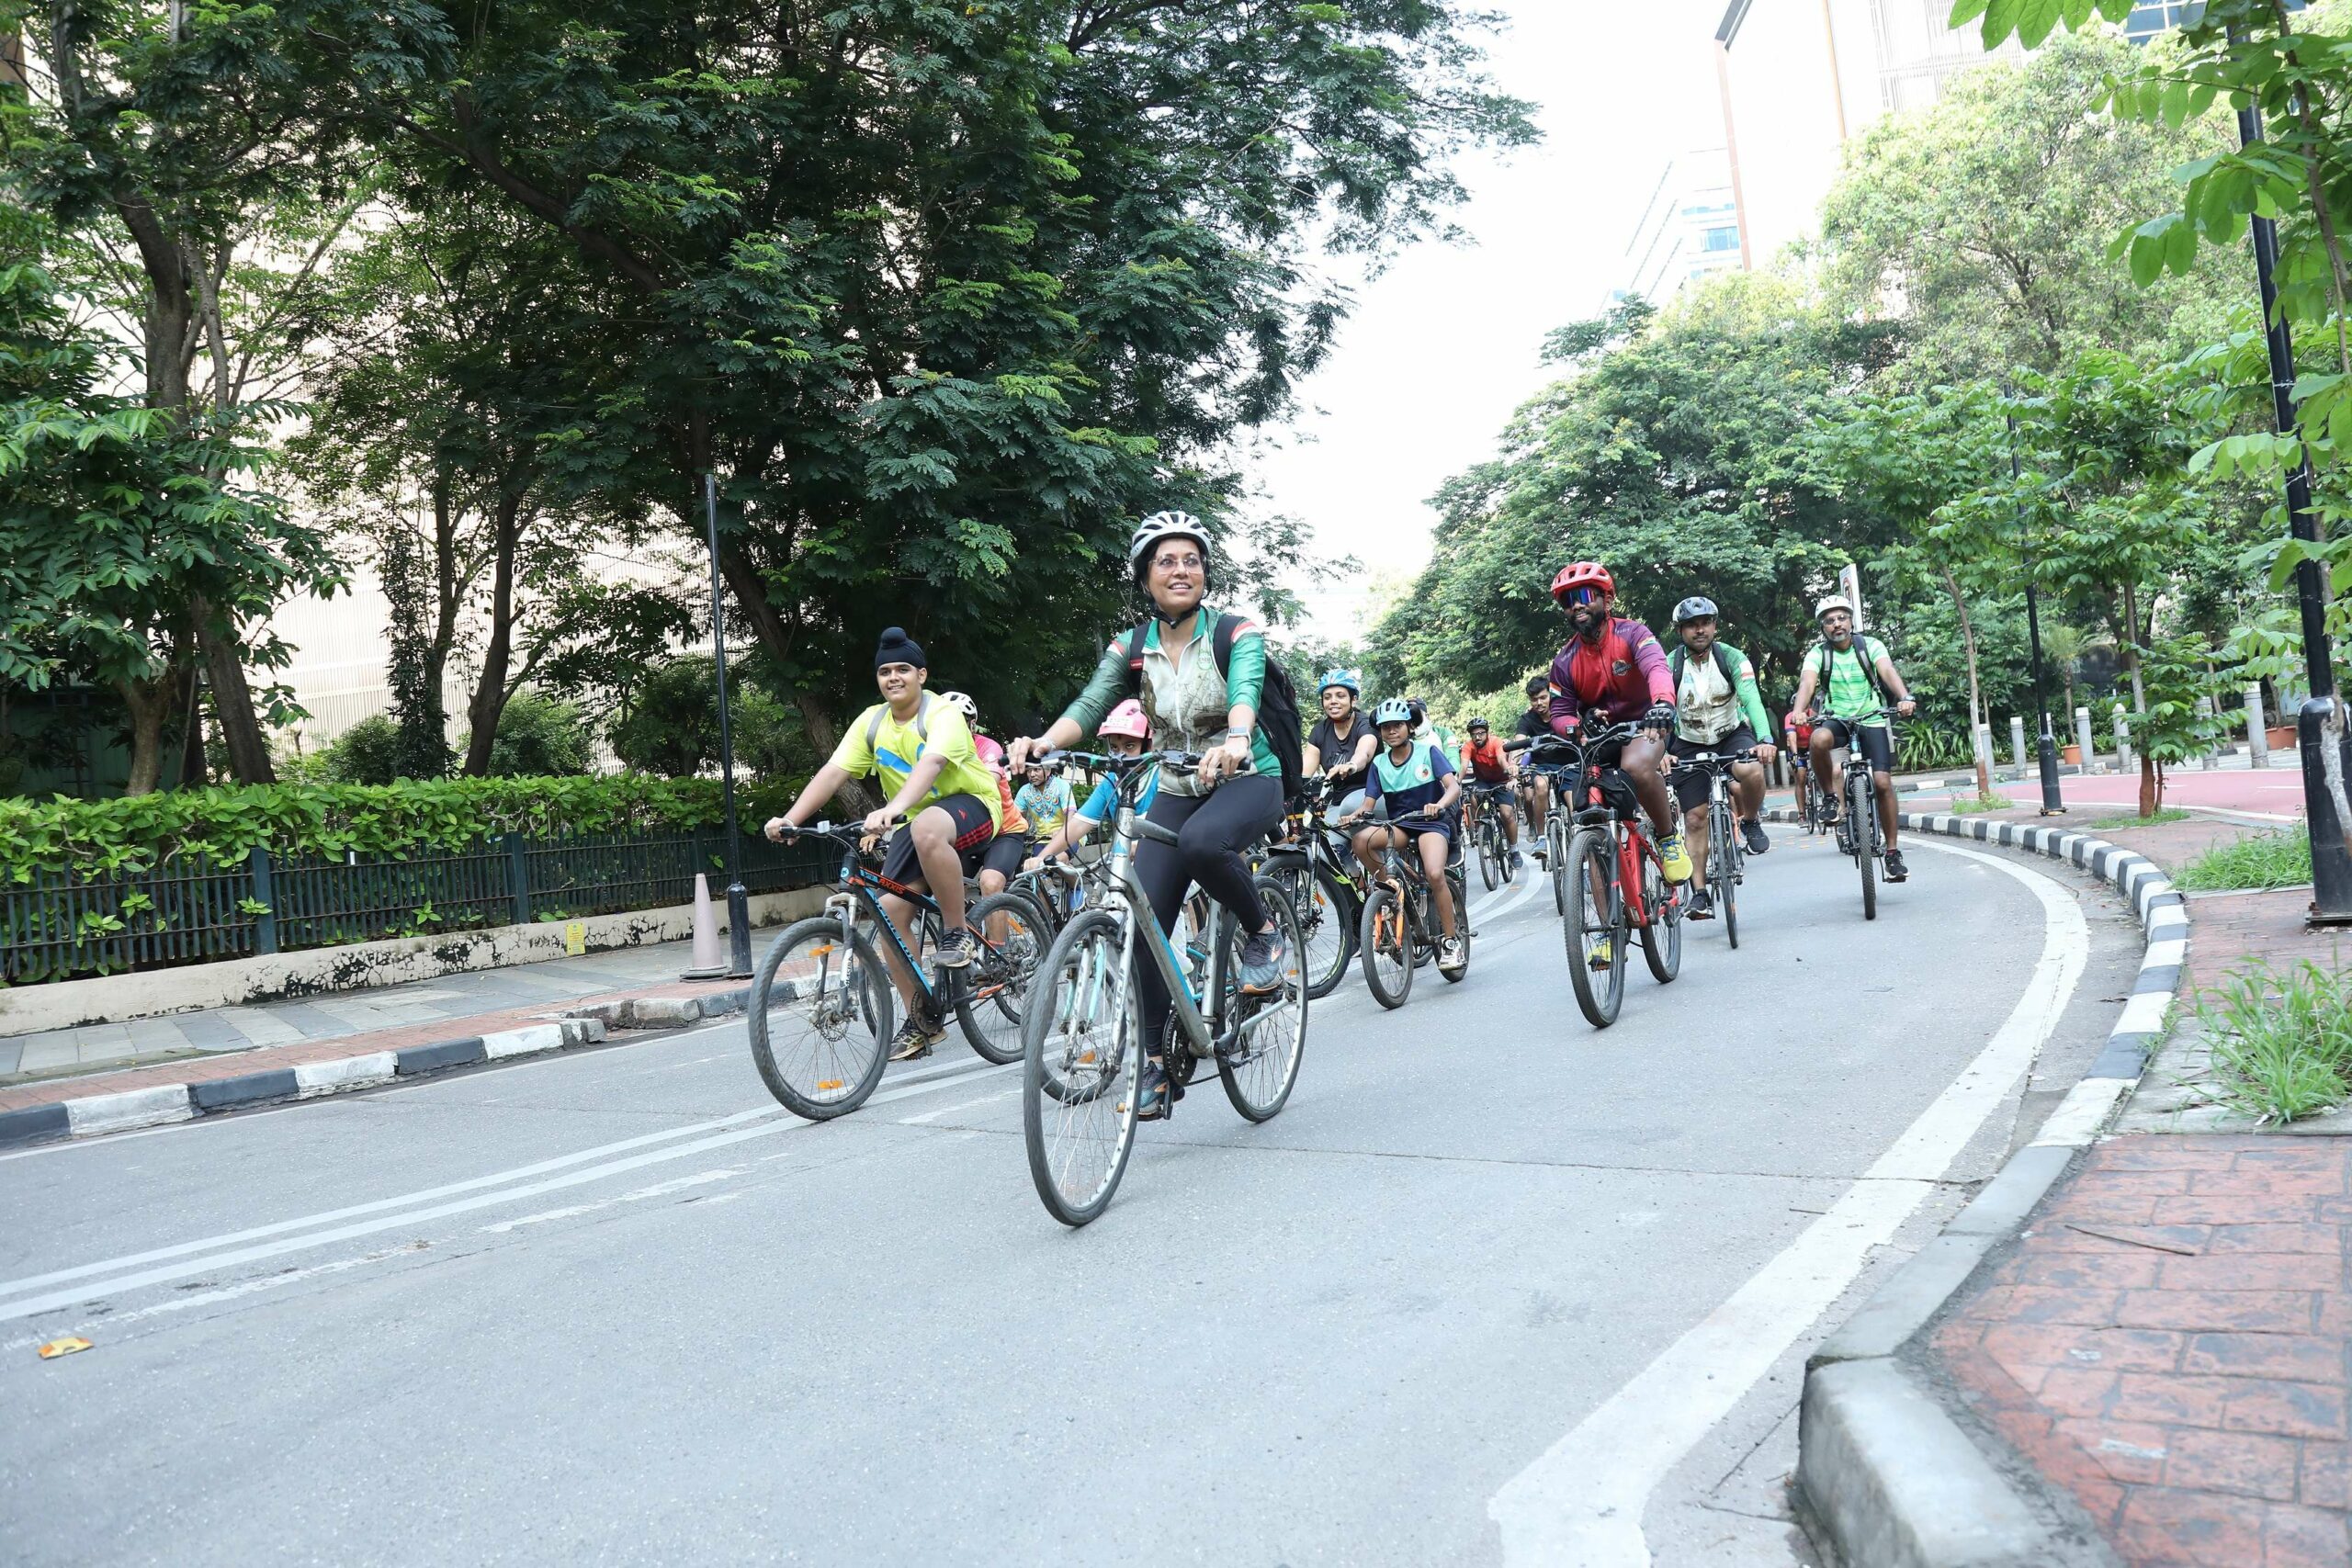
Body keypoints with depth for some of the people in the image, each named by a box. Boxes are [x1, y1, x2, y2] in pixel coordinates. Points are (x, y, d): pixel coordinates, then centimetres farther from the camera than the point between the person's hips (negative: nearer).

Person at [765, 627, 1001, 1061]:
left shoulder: (942, 715, -19)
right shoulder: (872, 722, 0)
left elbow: (929, 765, -38)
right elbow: (832, 773, -8)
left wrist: (892, 809, -55)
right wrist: (790, 819, -22)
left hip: (971, 807, -6)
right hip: (916, 819, 6)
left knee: (928, 829, -40)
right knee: (889, 910, -9)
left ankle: (956, 932, -20)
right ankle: (922, 1019, 5)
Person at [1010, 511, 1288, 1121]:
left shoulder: (1237, 632, -10)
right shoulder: (1132, 648, 0)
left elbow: (1245, 691, -30)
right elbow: (1090, 705, -15)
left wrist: (1235, 740, -53)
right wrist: (1041, 743, -36)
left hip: (1248, 779, -4)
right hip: (1176, 791, 4)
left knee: (1201, 842, -38)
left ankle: (1262, 934, -10)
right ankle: (1154, 1064, 2)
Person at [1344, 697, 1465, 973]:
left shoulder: (1428, 751, -4)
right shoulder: (1379, 763, 5)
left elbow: (1454, 786, -16)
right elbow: (1370, 802, 0)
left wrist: (1439, 805, -38)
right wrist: (1357, 814, -25)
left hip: (1431, 824, -3)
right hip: (1398, 825, 3)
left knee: (1435, 875, -30)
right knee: (1362, 840, -30)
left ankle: (1452, 940, -14)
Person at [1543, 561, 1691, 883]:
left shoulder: (1631, 634, -16)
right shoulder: (1565, 662, -7)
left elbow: (1656, 668, -35)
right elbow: (1560, 715, -3)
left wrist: (1663, 703, -58)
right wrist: (1576, 727, -29)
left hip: (1643, 723, -4)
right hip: (1598, 736, 4)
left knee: (1635, 766, -38)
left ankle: (1669, 836, -14)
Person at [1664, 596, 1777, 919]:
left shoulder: (1731, 658, -15)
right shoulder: (1670, 666, -16)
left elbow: (1751, 698, -28)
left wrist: (1765, 740, -45)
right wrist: (1661, 753, -43)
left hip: (1732, 734, 0)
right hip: (1689, 745, 1)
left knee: (1751, 771, -33)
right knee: (1695, 819, -5)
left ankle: (1750, 822, -2)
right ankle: (1700, 894, 4)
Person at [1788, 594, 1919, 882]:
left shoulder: (1870, 646, -3)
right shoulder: (1818, 653, -3)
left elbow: (1888, 671, -21)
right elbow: (1807, 682, -21)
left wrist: (1905, 698, -42)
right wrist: (1798, 710, -42)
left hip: (1872, 719, 0)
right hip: (1836, 718, 0)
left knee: (1882, 781, -14)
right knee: (1819, 739, -36)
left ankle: (1893, 852, -1)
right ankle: (1830, 798, -13)